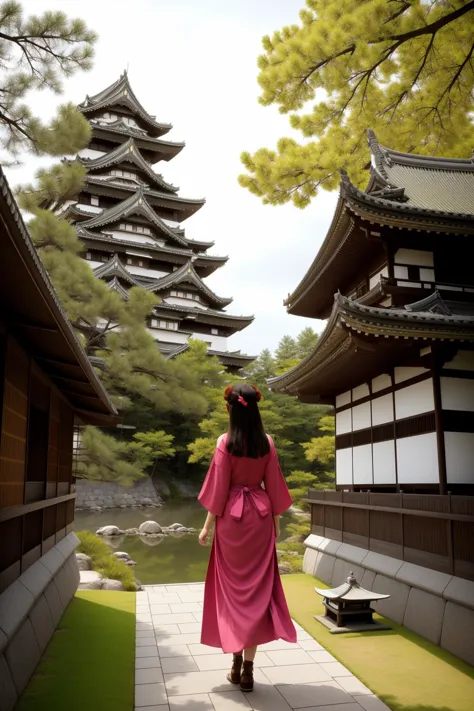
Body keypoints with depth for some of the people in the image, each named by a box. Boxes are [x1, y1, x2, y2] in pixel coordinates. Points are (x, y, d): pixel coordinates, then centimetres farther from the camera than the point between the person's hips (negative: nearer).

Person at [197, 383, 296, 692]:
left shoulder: (225, 442, -10)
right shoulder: (267, 443, -2)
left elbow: (219, 487, -8)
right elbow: (273, 485, 2)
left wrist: (208, 525, 0)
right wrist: (276, 522, 12)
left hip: (231, 517, -2)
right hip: (260, 516, 2)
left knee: (233, 589, 11)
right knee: (258, 589, 7)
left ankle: (237, 663, 17)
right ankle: (248, 667, 10)